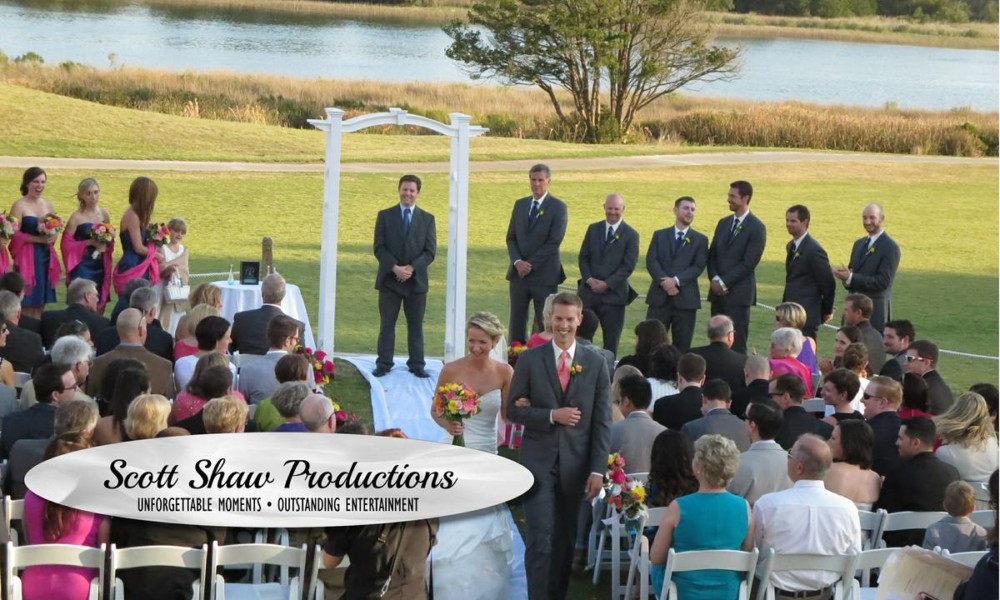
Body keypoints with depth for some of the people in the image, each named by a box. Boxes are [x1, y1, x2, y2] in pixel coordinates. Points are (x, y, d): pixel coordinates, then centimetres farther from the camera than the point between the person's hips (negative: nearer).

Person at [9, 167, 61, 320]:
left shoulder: (48, 205, 12)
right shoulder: (19, 206, -7)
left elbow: (55, 233, 19)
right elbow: (14, 236, -13)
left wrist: (51, 237, -4)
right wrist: (39, 239, -20)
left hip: (45, 258, 6)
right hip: (27, 259, -6)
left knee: (40, 305, 9)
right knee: (27, 305, -6)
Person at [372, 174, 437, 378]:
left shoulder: (427, 219, 6)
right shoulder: (385, 216, 4)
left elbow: (430, 252, 1)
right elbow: (379, 248, -2)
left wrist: (412, 268, -14)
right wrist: (395, 268, -16)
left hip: (416, 280, 1)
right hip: (389, 279, -1)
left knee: (416, 325, 6)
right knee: (387, 324, 2)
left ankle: (416, 365, 11)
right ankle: (384, 364, 7)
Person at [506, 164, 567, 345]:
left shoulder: (558, 207, -4)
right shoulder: (520, 205, 12)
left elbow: (554, 242, -11)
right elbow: (511, 237, 11)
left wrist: (531, 264, -14)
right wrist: (517, 261, -7)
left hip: (544, 275, -5)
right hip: (519, 272, 5)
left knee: (545, 323, -1)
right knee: (516, 321, 4)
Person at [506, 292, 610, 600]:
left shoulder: (595, 364, 2)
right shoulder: (530, 359, 0)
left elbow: (602, 421, 2)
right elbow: (514, 410, 0)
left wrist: (597, 470, -3)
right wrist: (552, 415, -15)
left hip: (575, 465, 2)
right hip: (539, 462, -2)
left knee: (564, 540, 10)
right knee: (540, 540, -7)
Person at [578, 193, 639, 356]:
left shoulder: (631, 235, -1)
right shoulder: (593, 229, 11)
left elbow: (628, 266, -7)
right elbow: (583, 257, 8)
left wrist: (607, 284, -14)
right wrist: (589, 279, -8)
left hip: (614, 293, -3)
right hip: (589, 291, 3)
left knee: (611, 339, 3)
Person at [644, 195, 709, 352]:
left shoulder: (700, 240, 9)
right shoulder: (660, 235, 12)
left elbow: (699, 266, -4)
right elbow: (651, 261, 0)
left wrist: (676, 280, -16)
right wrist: (664, 281, -16)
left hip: (685, 299, -1)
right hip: (659, 297, 1)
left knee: (682, 345, 2)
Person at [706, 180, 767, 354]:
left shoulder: (757, 228, -6)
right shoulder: (723, 223, 15)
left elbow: (749, 263, -12)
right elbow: (712, 255, 15)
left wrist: (724, 282, -12)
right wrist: (714, 278, -3)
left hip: (738, 293, -6)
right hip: (718, 291, 6)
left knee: (737, 345, -6)